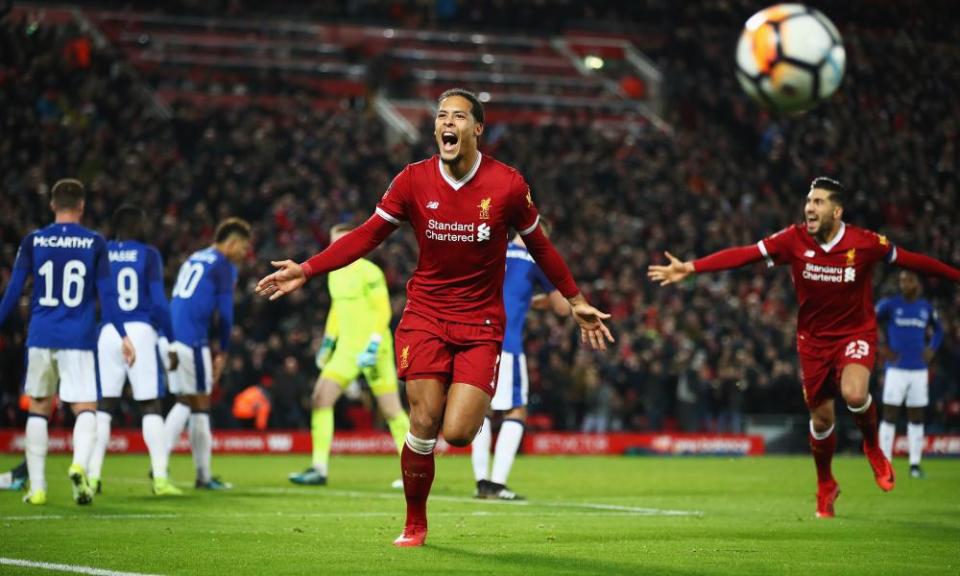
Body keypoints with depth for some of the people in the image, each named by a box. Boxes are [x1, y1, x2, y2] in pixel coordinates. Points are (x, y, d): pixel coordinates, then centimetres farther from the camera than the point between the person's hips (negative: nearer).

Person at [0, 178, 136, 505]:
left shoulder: (33, 241, 3)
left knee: (39, 408, 14)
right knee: (85, 410, 0)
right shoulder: (94, 243, 1)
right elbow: (106, 294, -2)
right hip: (78, 340, -2)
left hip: (40, 338, 2)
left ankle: (36, 487, 11)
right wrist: (123, 336, 1)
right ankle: (79, 466, -29)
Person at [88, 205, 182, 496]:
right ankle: (160, 477, -3)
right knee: (151, 406, 3)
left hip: (107, 333, 2)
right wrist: (170, 344, 2)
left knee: (103, 407, 8)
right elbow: (159, 302, -3)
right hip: (140, 331, -2)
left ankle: (93, 476, 2)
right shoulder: (148, 255, 1)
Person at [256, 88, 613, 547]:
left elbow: (538, 245, 8)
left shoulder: (508, 184, -7)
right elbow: (367, 236, 3)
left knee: (457, 433, -14)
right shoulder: (414, 181, -4)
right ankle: (414, 526, 11)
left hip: (480, 323, -1)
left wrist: (576, 301, 13)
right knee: (424, 425, -8)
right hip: (425, 315, 1)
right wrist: (305, 271, -5)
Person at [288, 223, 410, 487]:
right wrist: (327, 342, 23)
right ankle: (319, 469, -3)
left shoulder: (368, 272, -12)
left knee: (391, 410, -2)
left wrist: (373, 346, -22)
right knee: (321, 398, -5)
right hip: (346, 348, 7)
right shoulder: (335, 273, 12)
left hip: (372, 349, -7)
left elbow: (383, 311, -15)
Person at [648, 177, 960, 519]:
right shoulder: (794, 240, -13)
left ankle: (873, 448, 3)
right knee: (821, 418, 8)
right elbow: (743, 255, -18)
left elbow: (908, 260, -2)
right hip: (814, 338, 2)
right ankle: (825, 487, 35)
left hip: (856, 333, -2)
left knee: (854, 394, -30)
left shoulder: (865, 243, -16)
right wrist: (690, 268, -26)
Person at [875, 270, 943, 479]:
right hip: (896, 369, -3)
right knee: (890, 416, -6)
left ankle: (915, 464, 12)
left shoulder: (926, 308, 8)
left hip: (919, 371, 3)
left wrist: (932, 348, 7)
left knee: (916, 418, 6)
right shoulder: (889, 305, -3)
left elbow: (938, 329, 25)